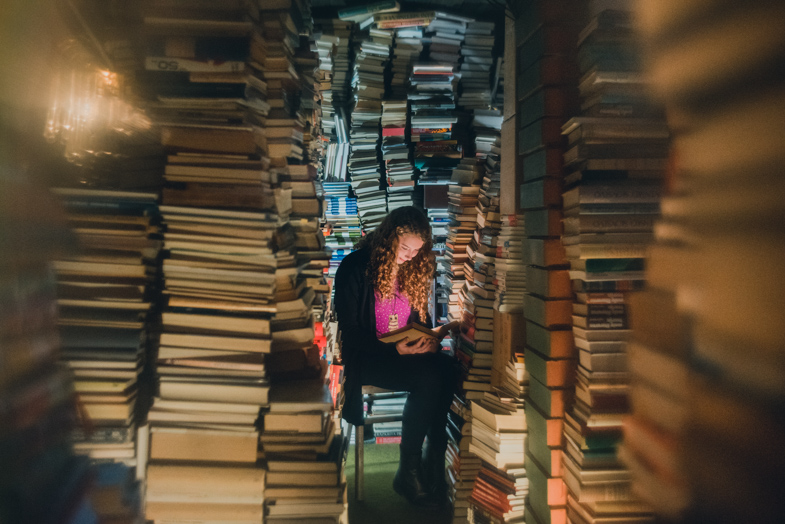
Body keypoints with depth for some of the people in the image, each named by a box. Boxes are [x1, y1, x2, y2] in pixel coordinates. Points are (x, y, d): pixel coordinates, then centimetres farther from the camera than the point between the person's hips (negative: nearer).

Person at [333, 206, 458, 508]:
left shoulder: (412, 270, 11)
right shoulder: (355, 268, -7)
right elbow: (350, 334, -10)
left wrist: (430, 339, -7)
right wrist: (395, 349, -22)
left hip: (409, 349, 6)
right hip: (367, 358, -5)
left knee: (447, 368, -27)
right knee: (428, 378, -31)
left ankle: (434, 462, -21)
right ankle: (408, 471, -17)